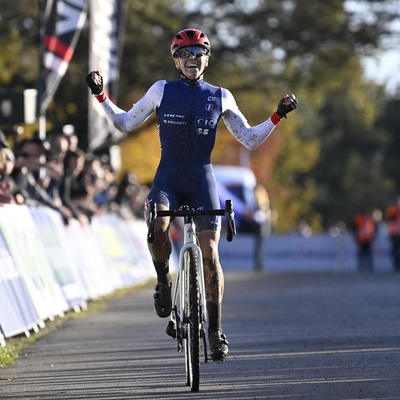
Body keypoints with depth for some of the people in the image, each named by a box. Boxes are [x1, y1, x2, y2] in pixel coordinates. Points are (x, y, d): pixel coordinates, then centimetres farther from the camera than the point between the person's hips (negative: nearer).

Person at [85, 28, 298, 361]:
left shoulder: (220, 97, 7)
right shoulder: (162, 91, 5)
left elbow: (250, 140, 12)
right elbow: (125, 123, 13)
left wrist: (278, 116, 0)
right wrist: (100, 96, 3)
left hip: (202, 180, 1)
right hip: (168, 177, -1)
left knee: (210, 254, -9)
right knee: (156, 228, -32)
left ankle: (216, 330, 0)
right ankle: (163, 280, -1)